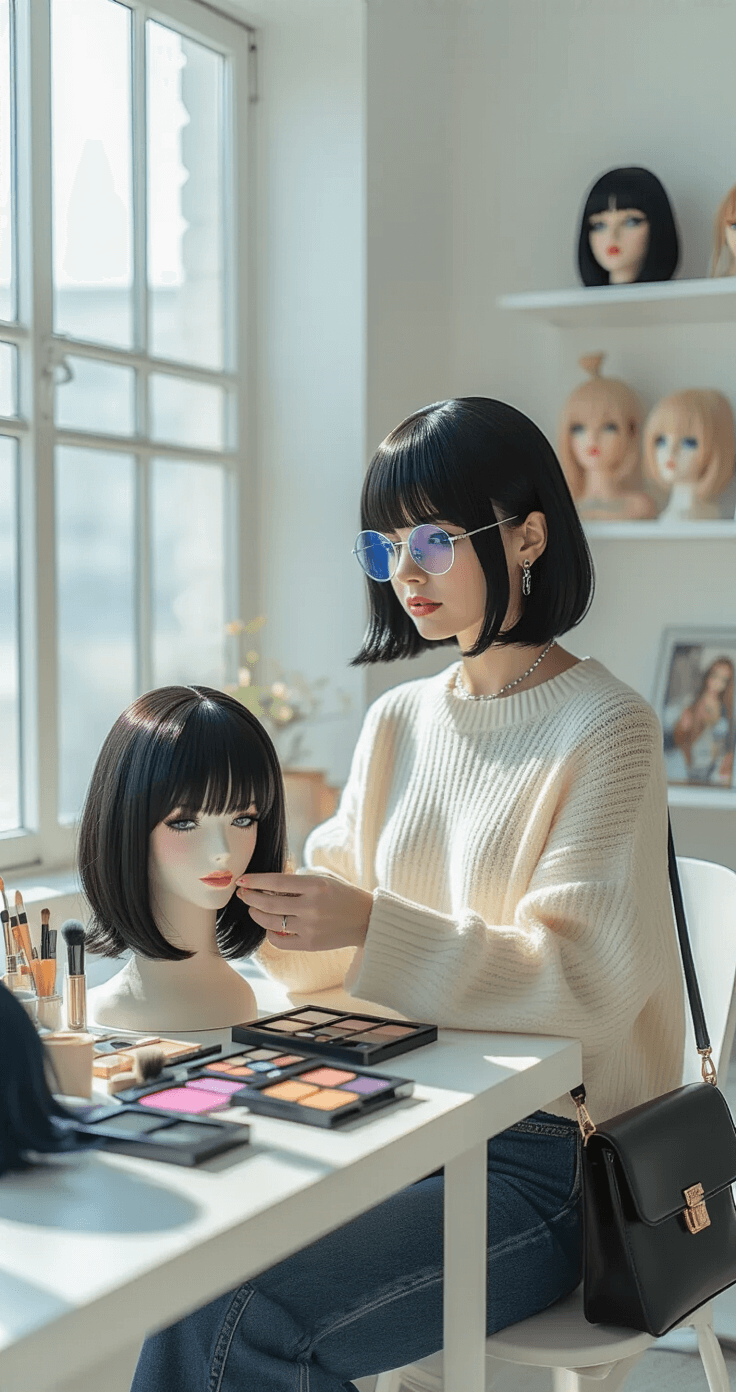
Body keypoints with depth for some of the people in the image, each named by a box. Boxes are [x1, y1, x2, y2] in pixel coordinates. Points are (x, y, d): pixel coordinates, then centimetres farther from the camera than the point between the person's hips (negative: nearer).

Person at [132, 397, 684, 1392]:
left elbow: (581, 982, -17)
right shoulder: (398, 722, 11)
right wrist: (260, 901, -12)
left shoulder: (606, 729, -10)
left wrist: (372, 926, -28)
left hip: (552, 1161, -6)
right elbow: (333, 952, 10)